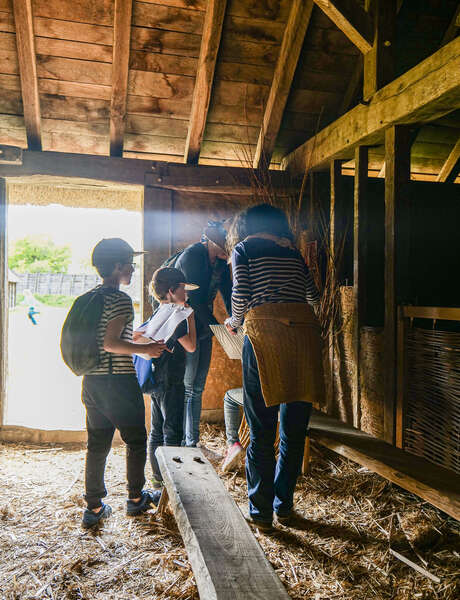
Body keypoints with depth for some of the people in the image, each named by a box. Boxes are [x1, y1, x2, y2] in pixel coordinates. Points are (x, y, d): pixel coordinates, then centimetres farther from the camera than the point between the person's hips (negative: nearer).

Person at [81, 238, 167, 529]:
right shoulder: (121, 300, -15)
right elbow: (110, 342, -22)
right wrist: (147, 349, -13)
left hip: (91, 381, 7)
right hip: (118, 382, -7)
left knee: (97, 445, 14)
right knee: (136, 441, 12)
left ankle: (94, 507, 21)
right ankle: (136, 498, 25)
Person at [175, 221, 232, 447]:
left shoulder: (221, 261, 6)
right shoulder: (191, 256, -17)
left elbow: (228, 295, 7)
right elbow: (196, 299, -21)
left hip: (204, 327, 8)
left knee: (197, 388, 10)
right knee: (186, 388, -3)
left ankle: (192, 442, 19)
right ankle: (182, 443, 7)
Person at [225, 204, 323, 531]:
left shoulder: (244, 248, 9)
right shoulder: (292, 250, 20)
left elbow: (241, 296, -3)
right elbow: (313, 295, 17)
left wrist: (234, 322, 16)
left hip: (264, 334, -4)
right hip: (303, 332, 4)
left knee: (261, 431, 5)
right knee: (294, 428, 12)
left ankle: (261, 511, 13)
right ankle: (285, 506, 24)